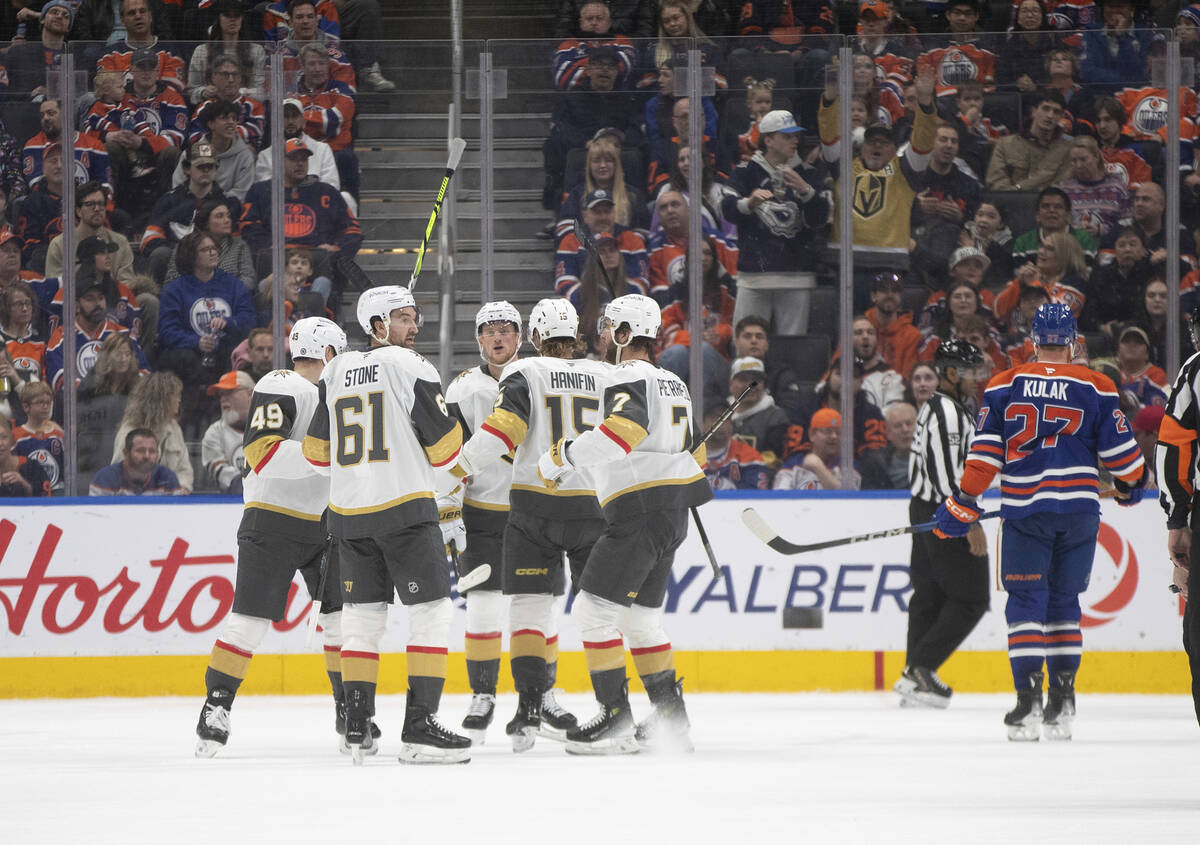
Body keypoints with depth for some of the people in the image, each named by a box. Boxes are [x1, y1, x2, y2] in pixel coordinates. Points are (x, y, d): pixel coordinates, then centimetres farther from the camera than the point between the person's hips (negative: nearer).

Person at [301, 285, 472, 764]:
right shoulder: (411, 368, -7)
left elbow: (318, 452, 15)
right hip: (405, 506, -6)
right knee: (431, 611, -2)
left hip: (348, 512, 6)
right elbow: (444, 446, -8)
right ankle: (419, 727, -11)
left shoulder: (335, 373, 10)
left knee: (362, 615, 14)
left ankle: (357, 726, 10)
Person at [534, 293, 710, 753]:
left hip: (638, 509, -10)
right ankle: (671, 719, 17)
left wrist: (568, 454, -28)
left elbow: (628, 427, -30)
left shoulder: (629, 378, -11)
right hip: (672, 516, 10)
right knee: (640, 616, 17)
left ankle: (615, 720, -10)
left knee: (594, 609, -7)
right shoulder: (673, 384, 20)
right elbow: (691, 450, 29)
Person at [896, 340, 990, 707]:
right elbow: (948, 474, -24)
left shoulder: (934, 407, 16)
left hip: (926, 512, 11)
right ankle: (920, 669, -10)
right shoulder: (947, 412, -18)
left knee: (930, 593, 13)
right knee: (970, 598, -7)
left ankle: (916, 674, 14)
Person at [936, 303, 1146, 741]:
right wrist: (1131, 484, 26)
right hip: (1080, 508, 1)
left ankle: (1028, 699, -12)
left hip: (1025, 508, -1)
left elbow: (984, 455, -1)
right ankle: (1062, 703, 8)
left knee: (1026, 602, 1)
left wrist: (962, 506, 6)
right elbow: (1119, 449, 5)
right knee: (1063, 602, 11)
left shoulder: (1004, 387, 2)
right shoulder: (1096, 388, 2)